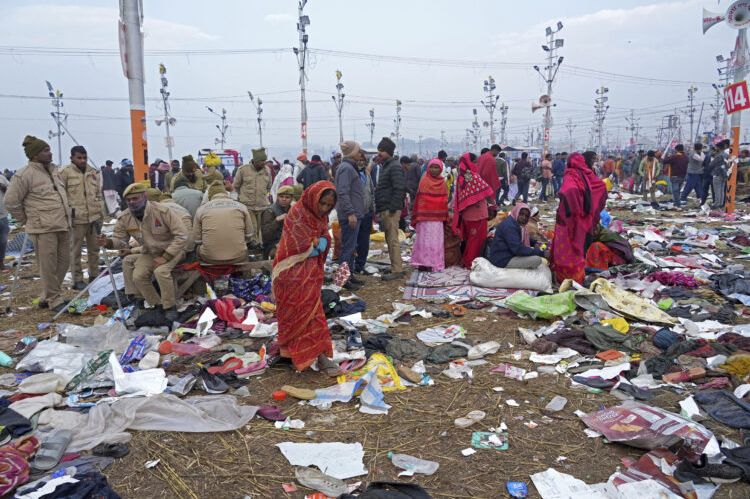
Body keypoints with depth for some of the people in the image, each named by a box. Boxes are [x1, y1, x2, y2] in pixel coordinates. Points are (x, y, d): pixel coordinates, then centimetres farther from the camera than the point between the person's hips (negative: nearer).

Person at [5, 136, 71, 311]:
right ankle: (54, 300, 11)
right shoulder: (24, 175, -10)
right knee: (49, 266, -1)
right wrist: (27, 221, 0)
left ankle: (46, 297, 27)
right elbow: (11, 202, -7)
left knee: (63, 262, 13)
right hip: (43, 229, -8)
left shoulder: (54, 170, 13)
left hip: (63, 226, 8)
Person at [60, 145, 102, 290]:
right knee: (76, 250, 3)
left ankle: (94, 275, 27)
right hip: (76, 218, -5)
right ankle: (77, 280, 10)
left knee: (94, 248, 14)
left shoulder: (93, 173, 12)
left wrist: (100, 213, 14)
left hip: (94, 217, 5)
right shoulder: (65, 173, -5)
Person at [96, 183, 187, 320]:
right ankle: (158, 305, 3)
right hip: (149, 253, 6)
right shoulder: (124, 218, -7)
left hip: (172, 250, -6)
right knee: (138, 276, -17)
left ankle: (170, 307, -15)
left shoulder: (163, 211, -24)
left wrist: (165, 257, -25)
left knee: (161, 271, -32)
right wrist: (108, 242, -24)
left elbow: (181, 236, -22)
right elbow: (119, 239, 2)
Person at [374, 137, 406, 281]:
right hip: (384, 209, 10)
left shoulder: (395, 167, -12)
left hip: (391, 210, -10)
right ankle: (396, 267, 21)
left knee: (393, 240, -7)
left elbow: (399, 189, -20)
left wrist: (392, 208, -22)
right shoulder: (385, 166, 19)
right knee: (389, 239, 14)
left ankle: (397, 270, -3)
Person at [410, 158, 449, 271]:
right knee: (424, 240, -1)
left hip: (438, 217, 3)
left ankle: (436, 264, 8)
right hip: (425, 217, -3)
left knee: (436, 241, 3)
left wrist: (445, 217, 8)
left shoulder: (442, 183, 9)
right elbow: (419, 199, -2)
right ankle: (423, 262, 4)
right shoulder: (424, 181, 0)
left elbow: (444, 201, 12)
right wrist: (418, 217, -7)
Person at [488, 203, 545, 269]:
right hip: (503, 260, -11)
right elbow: (518, 249, -29)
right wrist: (541, 253, -26)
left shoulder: (516, 223, 9)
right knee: (537, 259, -19)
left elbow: (525, 239, 25)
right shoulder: (509, 226, -23)